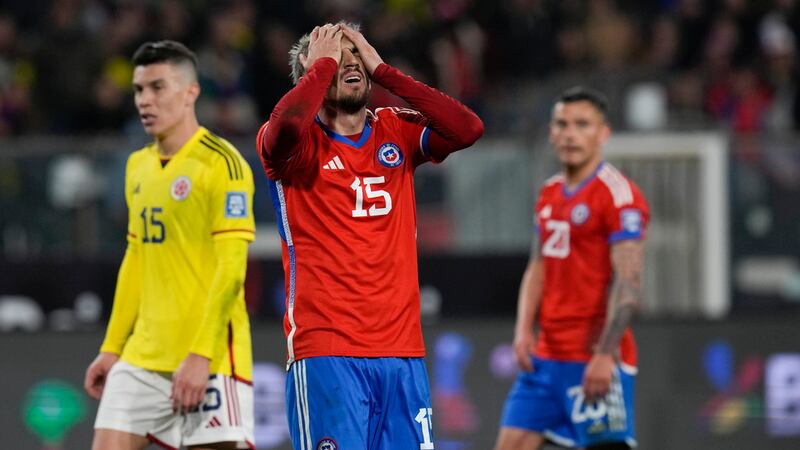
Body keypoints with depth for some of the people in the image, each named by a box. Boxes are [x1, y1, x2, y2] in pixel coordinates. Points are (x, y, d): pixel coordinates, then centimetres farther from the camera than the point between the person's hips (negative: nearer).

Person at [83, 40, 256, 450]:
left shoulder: (222, 164, -10)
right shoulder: (138, 166, 14)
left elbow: (231, 269, -16)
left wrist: (200, 355, -21)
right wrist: (111, 347, 19)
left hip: (209, 358, -7)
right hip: (142, 355, 7)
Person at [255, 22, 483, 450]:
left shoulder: (396, 131, 12)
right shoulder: (300, 142, -1)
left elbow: (467, 129, -5)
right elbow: (286, 125, -25)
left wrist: (382, 70, -3)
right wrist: (322, 63, -8)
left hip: (403, 350, 4)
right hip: (324, 354, -4)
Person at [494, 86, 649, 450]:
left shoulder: (618, 195, -11)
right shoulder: (549, 194, 15)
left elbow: (628, 283, -17)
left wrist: (605, 355, -22)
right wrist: (524, 330, 4)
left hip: (596, 360, -8)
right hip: (545, 356, 8)